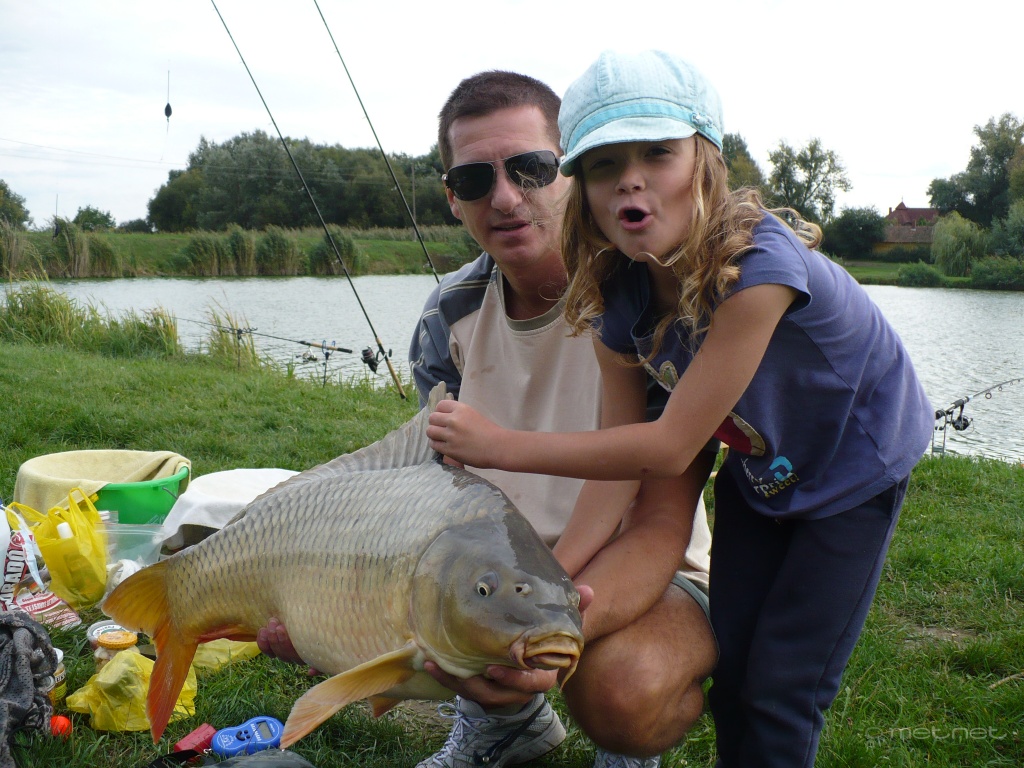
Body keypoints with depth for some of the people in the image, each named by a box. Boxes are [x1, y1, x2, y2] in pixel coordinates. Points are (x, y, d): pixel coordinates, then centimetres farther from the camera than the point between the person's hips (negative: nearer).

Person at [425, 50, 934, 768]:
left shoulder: (758, 265, -38)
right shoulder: (619, 301, -18)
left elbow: (668, 449, -35)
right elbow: (615, 473, -16)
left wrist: (503, 445, -31)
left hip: (854, 466, -5)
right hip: (756, 467, 5)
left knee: (781, 691, -2)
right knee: (730, 672, 9)